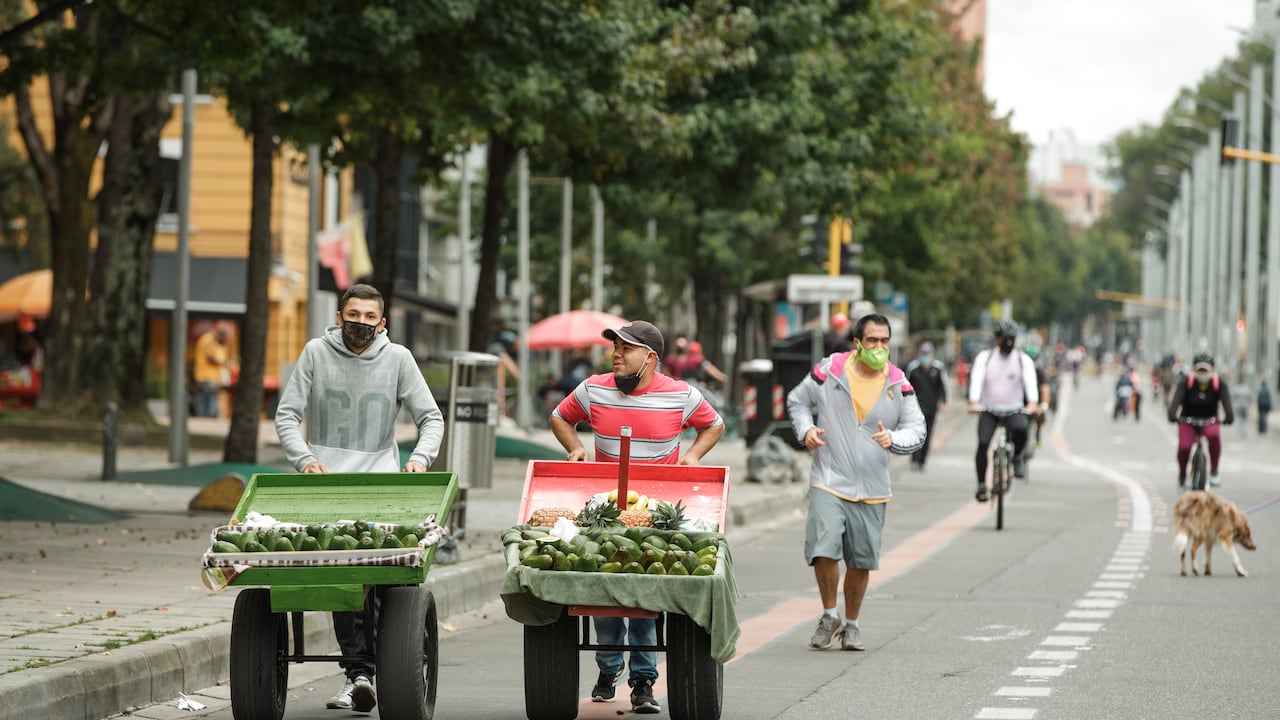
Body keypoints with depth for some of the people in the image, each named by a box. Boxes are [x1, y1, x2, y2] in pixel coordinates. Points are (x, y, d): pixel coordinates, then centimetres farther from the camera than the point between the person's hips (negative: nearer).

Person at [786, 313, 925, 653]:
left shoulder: (898, 383, 1)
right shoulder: (830, 370, -4)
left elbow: (917, 429, 4)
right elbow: (797, 400, 11)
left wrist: (893, 439, -18)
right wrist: (806, 430, -8)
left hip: (872, 490, 2)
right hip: (829, 482, -2)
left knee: (861, 561, 7)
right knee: (824, 550, -17)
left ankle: (851, 624, 26)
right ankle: (830, 617, 5)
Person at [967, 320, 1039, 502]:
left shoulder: (1023, 360, -1)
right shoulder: (985, 357, -1)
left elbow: (1030, 381, -17)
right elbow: (976, 379, -16)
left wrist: (1032, 403, -37)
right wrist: (974, 402, -35)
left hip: (1014, 410, 0)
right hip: (988, 410, 0)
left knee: (1020, 428, -33)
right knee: (983, 442, -21)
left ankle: (1017, 456, -1)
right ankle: (981, 484, -9)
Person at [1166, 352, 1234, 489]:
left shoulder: (1219, 384, -10)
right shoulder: (1186, 383, -14)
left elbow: (1226, 400, -25)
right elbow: (1176, 399, -28)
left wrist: (1229, 416, -46)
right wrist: (1172, 415, -48)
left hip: (1209, 421, 0)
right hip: (1188, 421, 0)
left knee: (1214, 436, -34)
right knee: (1184, 446, -24)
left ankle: (1214, 472, -20)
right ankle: (1182, 476, 5)